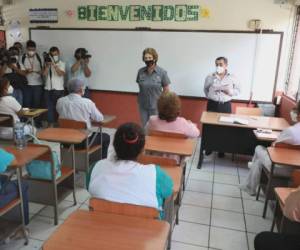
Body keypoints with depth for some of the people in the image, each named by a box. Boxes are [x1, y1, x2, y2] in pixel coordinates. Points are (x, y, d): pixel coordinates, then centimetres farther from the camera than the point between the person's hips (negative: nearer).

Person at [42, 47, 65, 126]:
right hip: (48, 89, 3)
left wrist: (54, 65, -23)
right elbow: (44, 74, -1)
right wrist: (47, 65, -10)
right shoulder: (47, 64, 12)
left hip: (58, 89, -3)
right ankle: (50, 124, 11)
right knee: (49, 108, 4)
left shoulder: (62, 63, 4)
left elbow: (61, 73, -14)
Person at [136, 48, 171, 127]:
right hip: (143, 105, 3)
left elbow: (166, 90, -4)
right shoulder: (140, 71, -2)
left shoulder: (162, 72, -9)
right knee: (144, 126, 13)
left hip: (156, 106, -3)